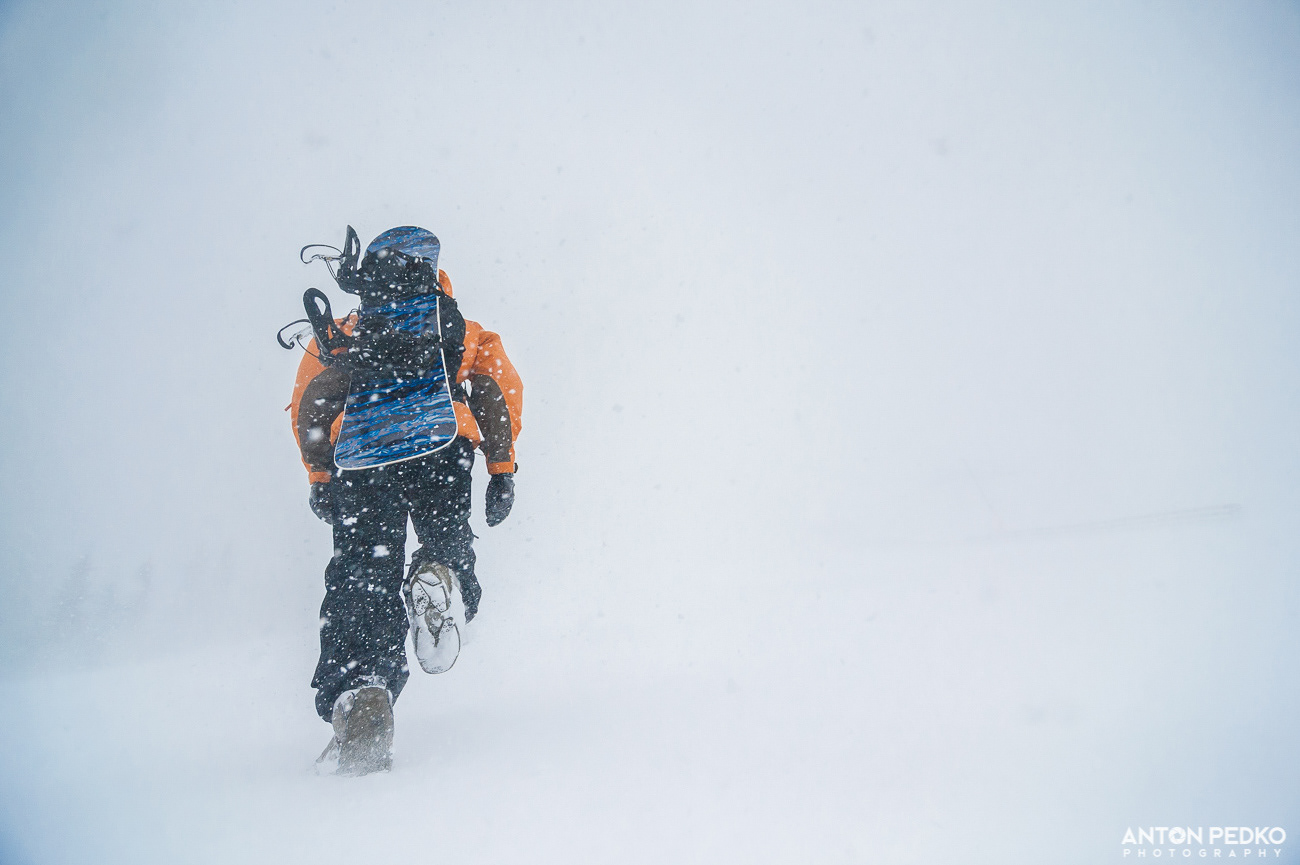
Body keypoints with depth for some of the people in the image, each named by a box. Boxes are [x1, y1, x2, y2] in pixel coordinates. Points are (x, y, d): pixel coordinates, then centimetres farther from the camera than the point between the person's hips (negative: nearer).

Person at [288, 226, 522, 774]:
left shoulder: (344, 334, 30)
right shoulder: (464, 332, 28)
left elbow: (308, 406, 16)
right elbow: (501, 391, 12)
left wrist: (319, 477, 18)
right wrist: (501, 471, 12)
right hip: (442, 446, 0)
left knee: (361, 574, 0)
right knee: (447, 540, 13)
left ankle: (357, 693, -22)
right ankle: (441, 577, -26)